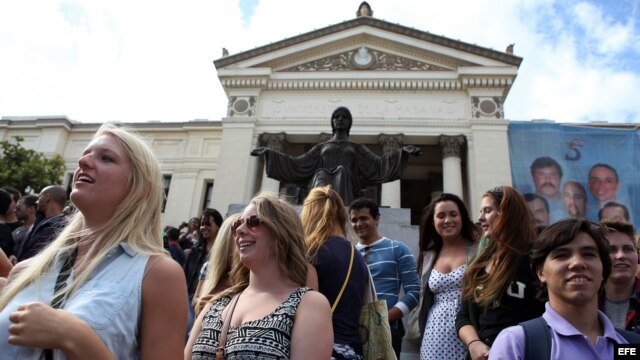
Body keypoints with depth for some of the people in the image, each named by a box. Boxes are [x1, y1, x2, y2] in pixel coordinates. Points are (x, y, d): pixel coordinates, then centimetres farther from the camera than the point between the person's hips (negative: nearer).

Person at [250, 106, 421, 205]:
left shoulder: (357, 147, 25)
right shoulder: (322, 146, 27)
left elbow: (378, 164, 14)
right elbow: (295, 163, 23)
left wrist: (402, 152, 2)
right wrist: (269, 153, 17)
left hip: (346, 186, 0)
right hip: (324, 180, 1)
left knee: (342, 170, -33)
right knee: (321, 175, -34)